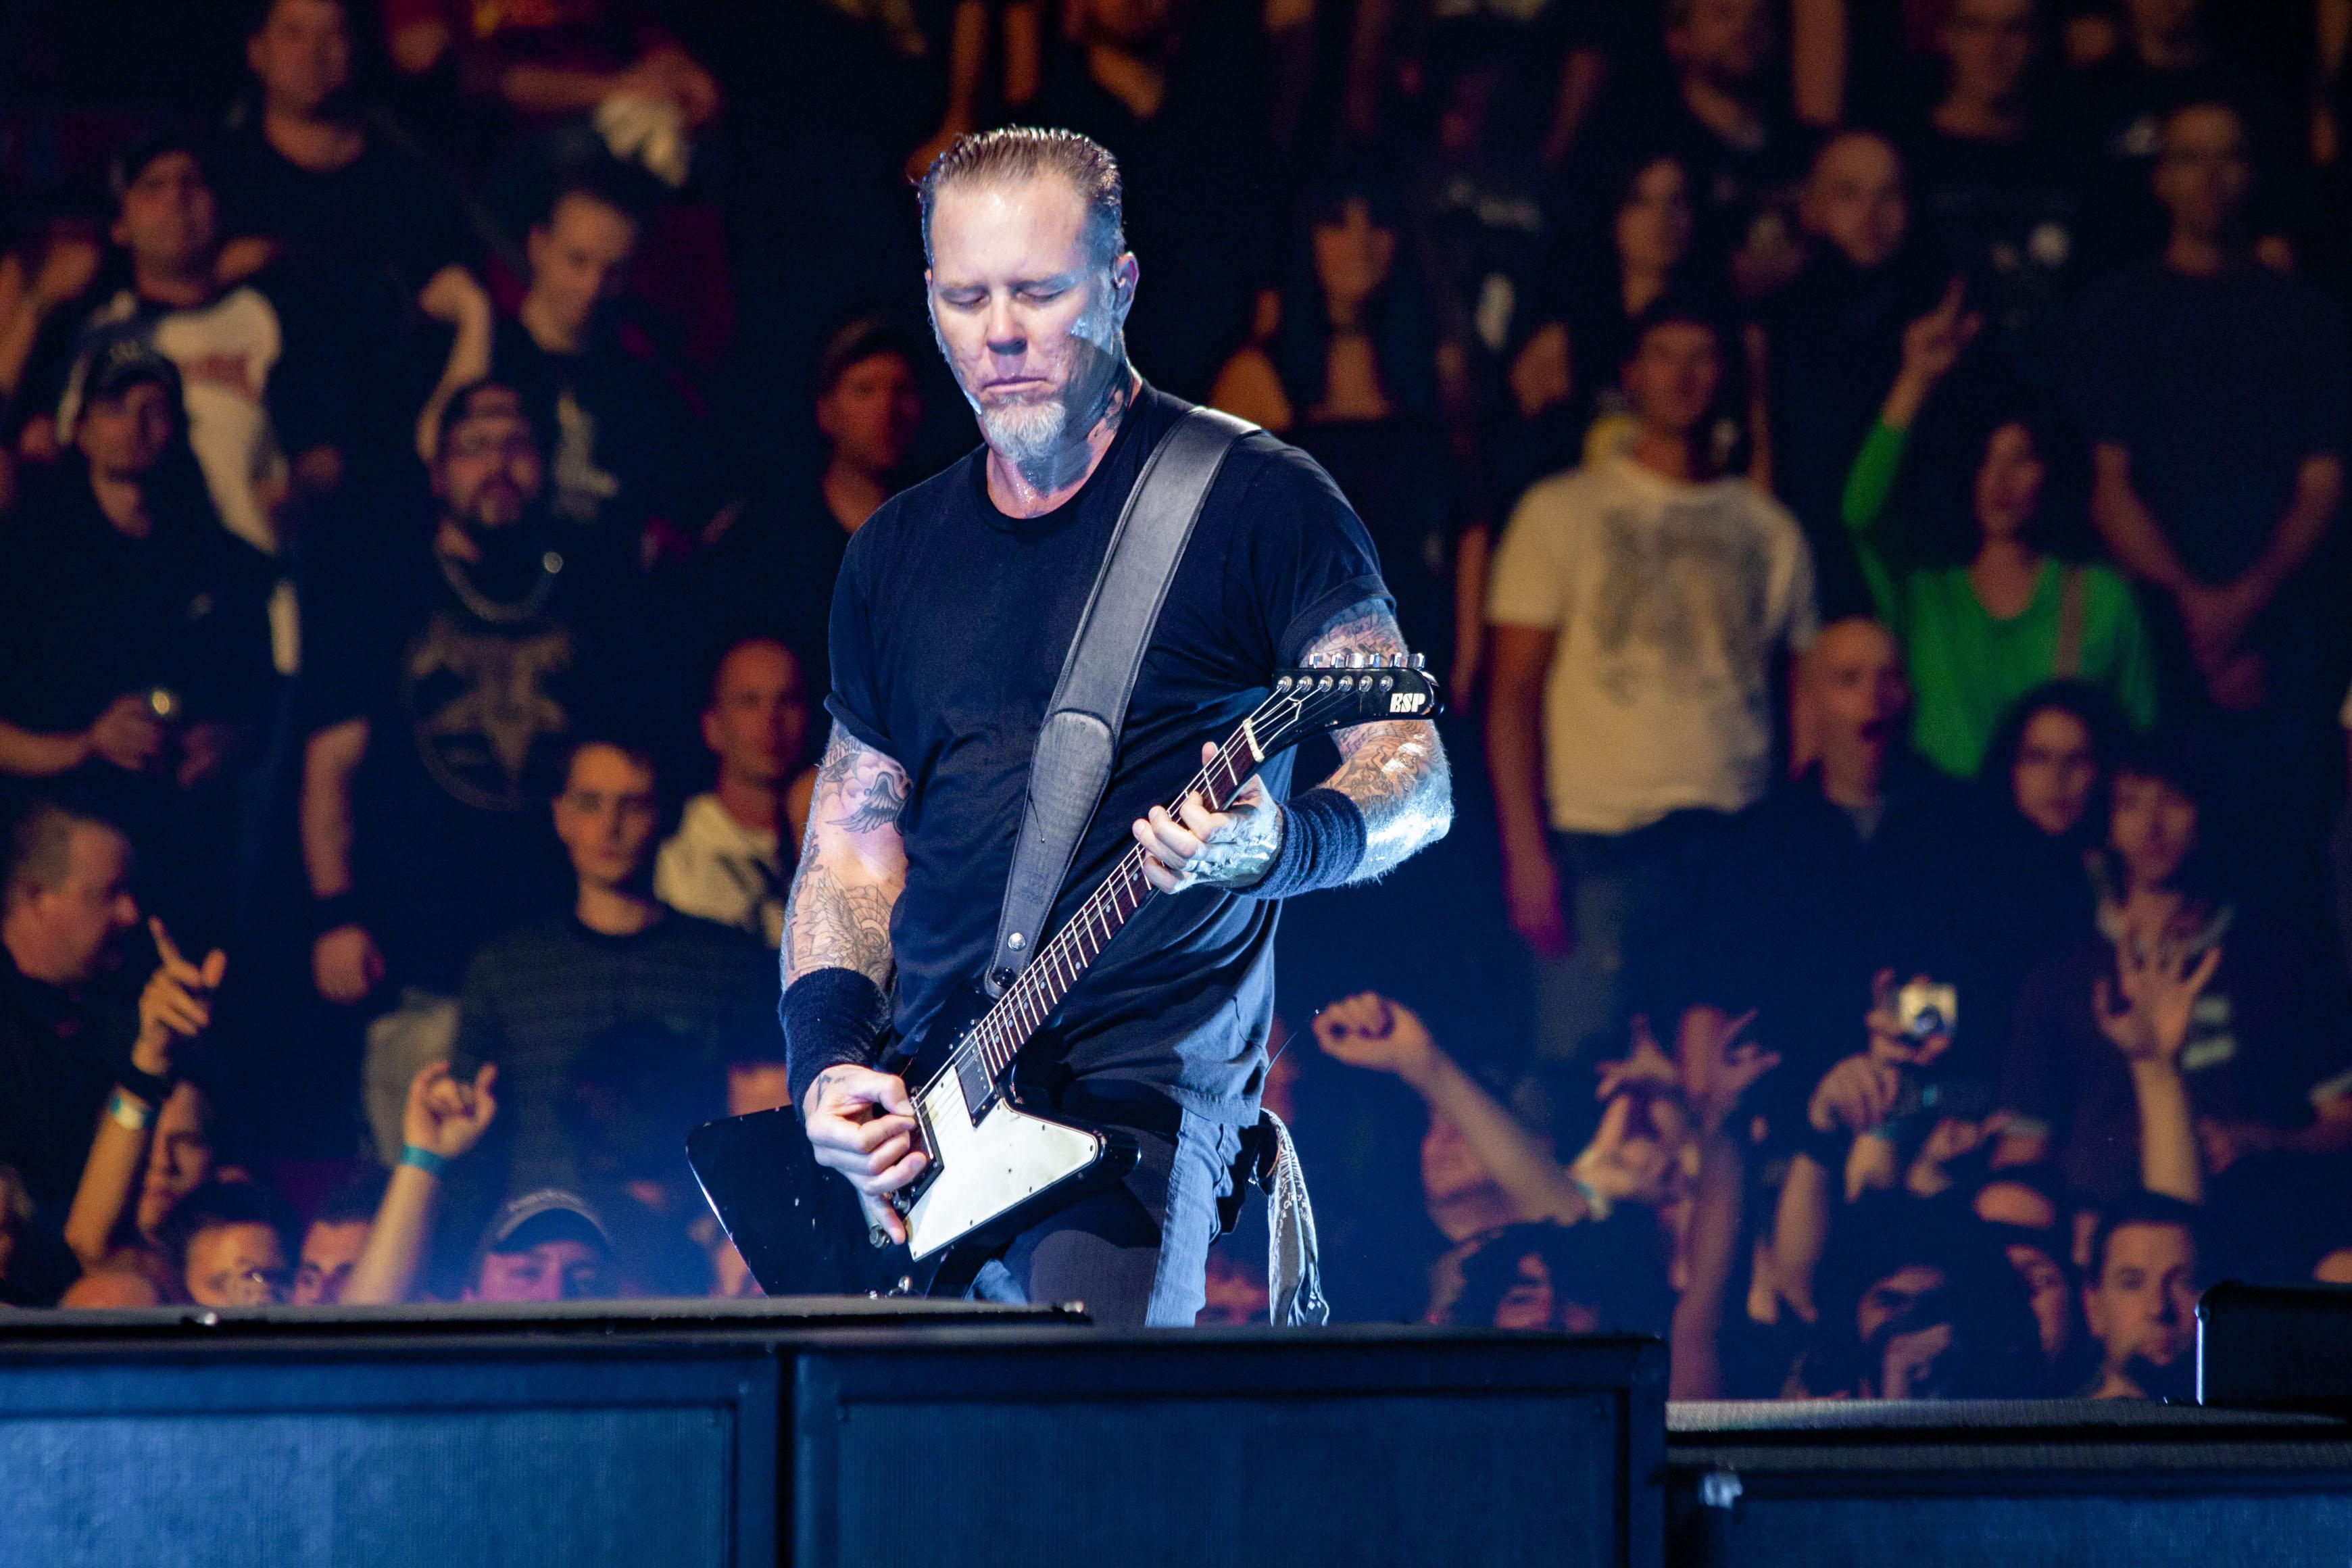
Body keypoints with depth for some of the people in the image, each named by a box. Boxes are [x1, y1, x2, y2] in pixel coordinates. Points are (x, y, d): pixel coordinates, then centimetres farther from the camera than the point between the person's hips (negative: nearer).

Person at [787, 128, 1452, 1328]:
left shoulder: (1251, 500, 0)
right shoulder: (899, 555, 17)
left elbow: (1416, 779, -5)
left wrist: (1282, 846, -27)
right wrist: (828, 1068, 2)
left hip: (1140, 1090, -6)